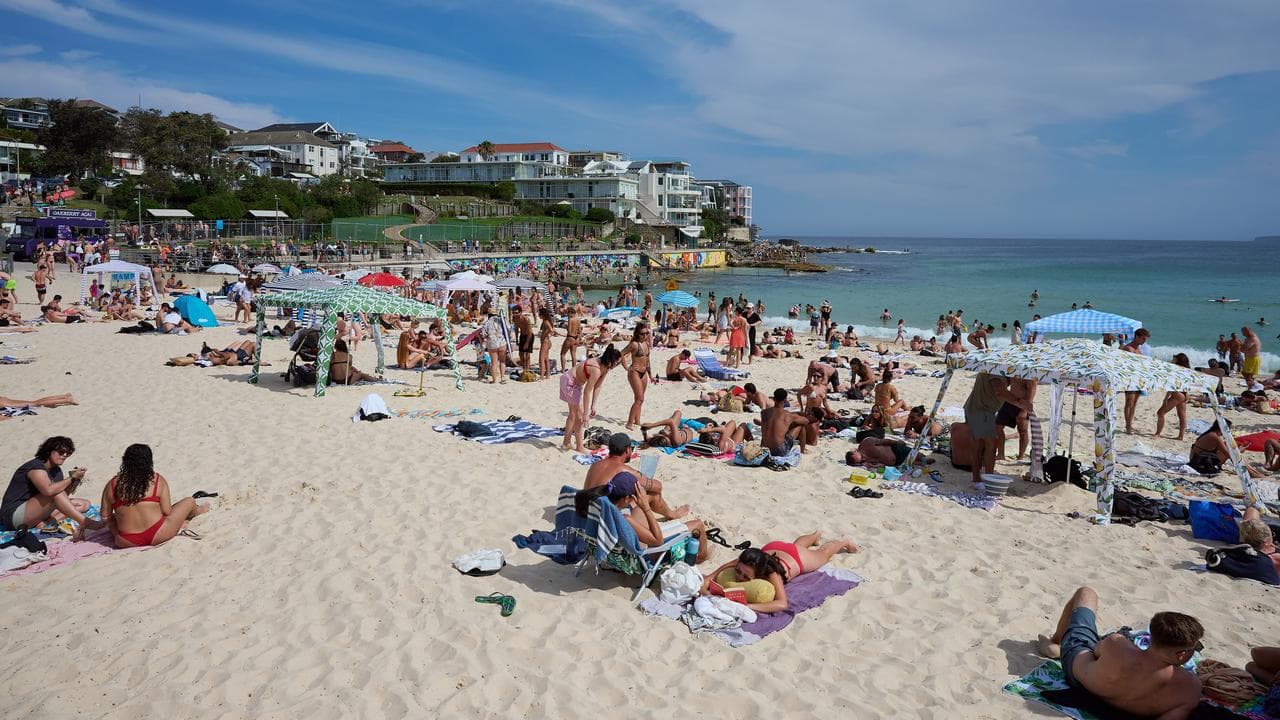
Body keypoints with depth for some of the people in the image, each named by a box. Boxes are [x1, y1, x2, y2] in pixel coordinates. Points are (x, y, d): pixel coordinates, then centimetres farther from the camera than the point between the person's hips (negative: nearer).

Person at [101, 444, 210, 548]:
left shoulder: (112, 485, 0)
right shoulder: (158, 480, -5)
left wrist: (115, 533, 22)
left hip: (127, 542, 2)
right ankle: (197, 511, 53)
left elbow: (105, 518, 2)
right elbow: (167, 512, -6)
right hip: (157, 536, -2)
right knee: (189, 502, 19)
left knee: (113, 518, 36)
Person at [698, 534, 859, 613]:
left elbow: (783, 604, -62)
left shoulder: (771, 574, -50)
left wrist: (749, 606, -71)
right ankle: (816, 536, 71)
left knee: (823, 554, 31)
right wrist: (708, 579, -52)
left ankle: (843, 542, 61)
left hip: (798, 559, -3)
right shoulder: (742, 564, -41)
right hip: (772, 548, 4)